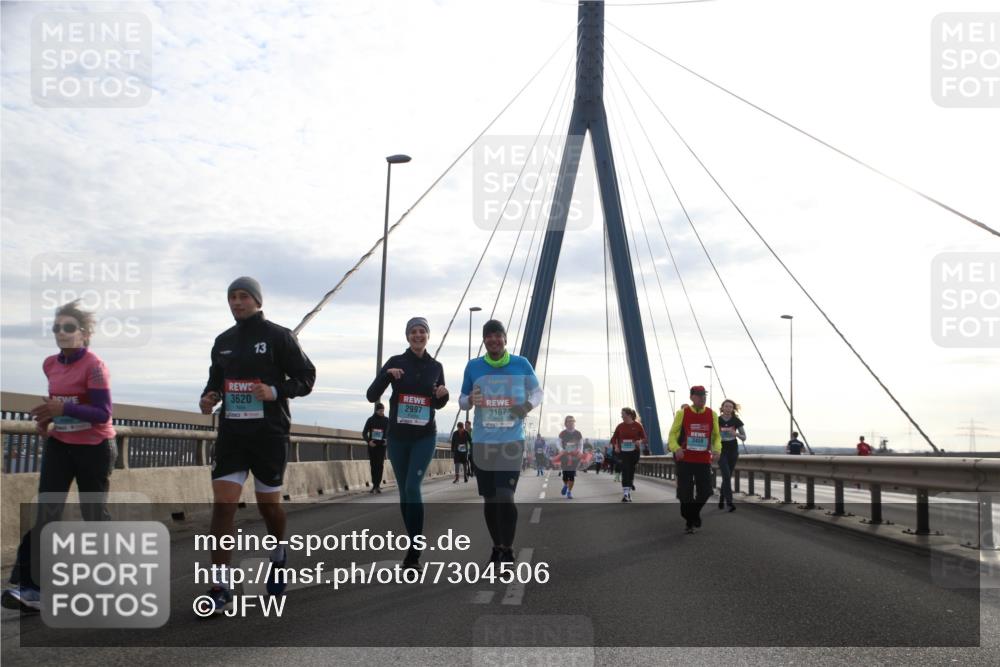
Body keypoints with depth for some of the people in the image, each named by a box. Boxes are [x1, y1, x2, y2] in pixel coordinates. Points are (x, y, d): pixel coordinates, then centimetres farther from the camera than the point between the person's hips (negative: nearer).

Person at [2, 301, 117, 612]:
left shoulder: (94, 366, -17)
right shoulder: (50, 365, 4)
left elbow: (103, 414, -22)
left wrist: (64, 408, -32)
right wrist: (46, 417, 2)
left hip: (94, 449, -5)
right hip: (58, 446, 5)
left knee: (94, 515, 7)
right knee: (45, 515, -5)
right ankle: (30, 588, -6)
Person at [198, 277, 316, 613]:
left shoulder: (278, 336, -4)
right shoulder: (223, 341, 11)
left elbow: (306, 377, -4)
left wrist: (275, 391, -21)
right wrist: (208, 397, 0)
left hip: (270, 434, -3)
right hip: (231, 433, 4)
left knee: (268, 505, 10)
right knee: (222, 504, -7)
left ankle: (278, 554, 40)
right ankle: (221, 585, -3)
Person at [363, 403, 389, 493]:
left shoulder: (387, 420, 4)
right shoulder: (371, 420, 4)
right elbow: (364, 433, 4)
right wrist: (368, 441, -14)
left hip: (382, 445, -1)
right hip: (372, 445, 1)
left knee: (380, 465, -8)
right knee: (373, 465, 1)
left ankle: (377, 485, -8)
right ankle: (374, 485, 8)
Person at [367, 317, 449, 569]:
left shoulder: (436, 366, 4)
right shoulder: (395, 362, -1)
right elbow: (372, 396, -7)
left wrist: (443, 395, -7)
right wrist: (386, 375, -22)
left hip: (425, 436, -1)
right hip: (397, 436, 1)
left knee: (413, 487, -16)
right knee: (404, 491, 9)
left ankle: (414, 553, -14)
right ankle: (414, 544, 24)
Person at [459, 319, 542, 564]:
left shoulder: (521, 364, 0)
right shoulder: (473, 366, 2)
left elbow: (537, 391, 13)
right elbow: (462, 400, 10)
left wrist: (529, 405, -9)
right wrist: (470, 400, -13)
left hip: (511, 441, -2)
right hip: (483, 442, 2)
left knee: (505, 497, -15)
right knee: (490, 499, 10)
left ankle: (508, 549, 1)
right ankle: (497, 546, 28)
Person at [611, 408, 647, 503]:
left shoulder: (637, 426, -3)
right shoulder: (620, 426, 2)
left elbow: (644, 438, 2)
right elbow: (614, 438, 7)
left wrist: (640, 441, -20)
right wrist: (616, 446, -11)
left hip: (634, 452, 0)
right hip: (623, 452, 0)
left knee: (631, 471, 10)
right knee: (625, 472, -11)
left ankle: (628, 494, 28)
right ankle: (626, 494, -14)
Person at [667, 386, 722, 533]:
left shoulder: (712, 414, 4)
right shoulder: (682, 413, -3)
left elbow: (716, 435, 12)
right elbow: (672, 434, -1)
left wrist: (716, 450, -7)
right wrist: (676, 448, -20)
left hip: (704, 460, 2)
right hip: (685, 460, -2)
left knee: (705, 491, 0)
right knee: (685, 493, 0)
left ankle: (695, 513, 31)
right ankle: (688, 522, 21)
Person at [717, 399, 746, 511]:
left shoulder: (736, 421, -1)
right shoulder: (717, 420, -5)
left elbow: (744, 437, 2)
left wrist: (736, 434, -18)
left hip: (733, 451, 2)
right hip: (721, 451, -2)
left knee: (728, 477, 10)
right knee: (726, 476, -15)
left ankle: (721, 500, 26)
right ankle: (729, 502, -17)